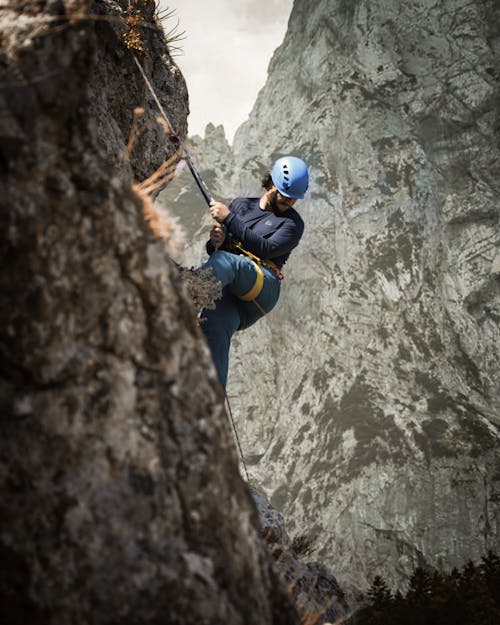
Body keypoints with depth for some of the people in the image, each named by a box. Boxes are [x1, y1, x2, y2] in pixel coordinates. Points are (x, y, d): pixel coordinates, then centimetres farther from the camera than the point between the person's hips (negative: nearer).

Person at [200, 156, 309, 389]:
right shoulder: (240, 204, 27)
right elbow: (213, 250, 25)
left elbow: (267, 249, -5)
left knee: (224, 261, -35)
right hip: (228, 291, 3)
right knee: (215, 326, -30)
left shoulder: (292, 223, 15)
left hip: (262, 288, -3)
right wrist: (216, 242, -1)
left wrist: (229, 220, -9)